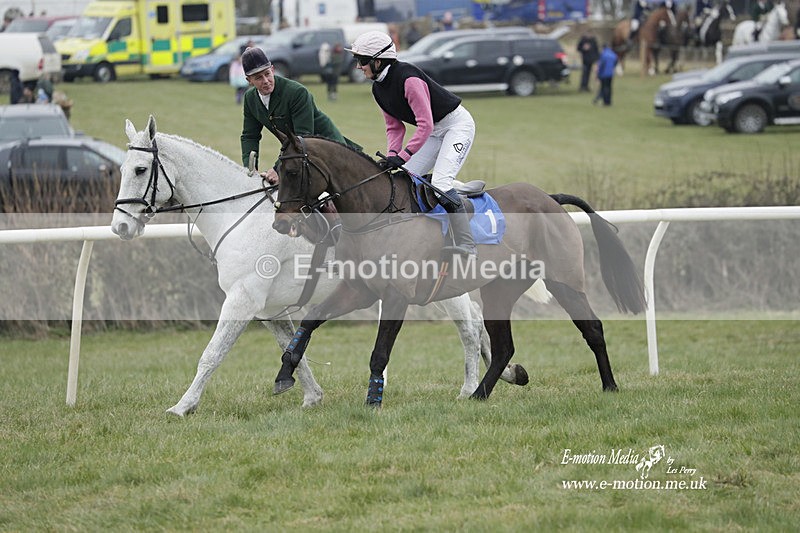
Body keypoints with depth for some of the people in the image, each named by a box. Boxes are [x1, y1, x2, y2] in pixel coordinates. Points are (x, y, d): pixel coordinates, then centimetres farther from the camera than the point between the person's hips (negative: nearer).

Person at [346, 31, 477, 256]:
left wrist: (402, 156, -31)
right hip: (434, 131, 10)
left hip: (458, 124, -9)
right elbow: (395, 127, 5)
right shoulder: (378, 89, 0)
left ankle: (466, 247, -21)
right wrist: (392, 155, -13)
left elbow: (425, 124, -31)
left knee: (440, 182, -22)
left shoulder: (408, 79, -28)